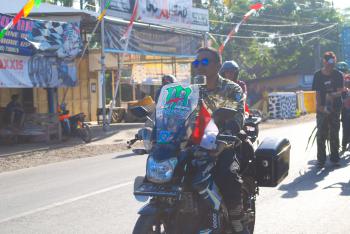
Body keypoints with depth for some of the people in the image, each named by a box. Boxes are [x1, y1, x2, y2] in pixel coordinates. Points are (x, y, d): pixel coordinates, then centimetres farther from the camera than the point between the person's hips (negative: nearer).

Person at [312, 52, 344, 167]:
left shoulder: (338, 74, -1)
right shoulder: (318, 75, -1)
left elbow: (340, 91, -6)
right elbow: (317, 93, -1)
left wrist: (333, 95, -27)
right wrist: (319, 106, -14)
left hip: (335, 108, 1)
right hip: (322, 109, -1)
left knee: (334, 134, 6)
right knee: (321, 134, -3)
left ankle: (335, 158, 15)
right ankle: (321, 160, 0)